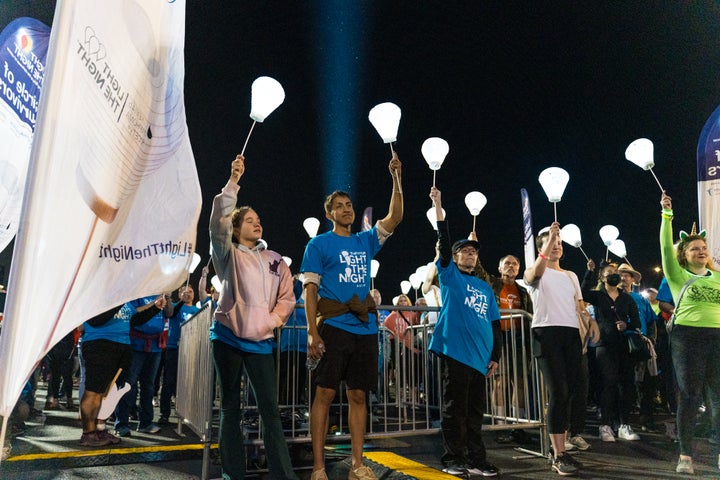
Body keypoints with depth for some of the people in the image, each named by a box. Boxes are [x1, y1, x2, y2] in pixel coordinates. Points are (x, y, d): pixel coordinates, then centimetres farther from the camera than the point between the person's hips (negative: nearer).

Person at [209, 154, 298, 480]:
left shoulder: (276, 261, 12)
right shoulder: (229, 256, 3)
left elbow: (287, 297, 10)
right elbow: (218, 223, -13)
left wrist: (274, 320, -7)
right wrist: (233, 181, -16)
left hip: (261, 342, 2)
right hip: (227, 337, -1)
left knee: (270, 410, -1)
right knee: (230, 407, 7)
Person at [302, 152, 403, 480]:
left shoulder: (366, 241, 15)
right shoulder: (319, 244, 2)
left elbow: (394, 217, 5)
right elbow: (310, 289, -4)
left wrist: (396, 177, -3)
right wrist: (312, 332, -13)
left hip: (365, 329, 4)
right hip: (334, 327, -4)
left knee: (358, 395, 7)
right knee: (325, 393, -3)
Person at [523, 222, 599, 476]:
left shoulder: (571, 276, 24)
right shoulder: (535, 272, 6)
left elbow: (579, 306, 21)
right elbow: (535, 272, -20)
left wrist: (591, 321, 2)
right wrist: (548, 241, -28)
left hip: (572, 333, 6)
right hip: (546, 332, -6)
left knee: (567, 393, 4)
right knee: (559, 393, -12)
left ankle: (560, 449, 14)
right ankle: (559, 455, -7)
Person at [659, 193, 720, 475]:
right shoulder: (678, 276, 2)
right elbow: (666, 247, -9)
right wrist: (667, 214, -14)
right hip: (687, 337, -3)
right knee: (689, 396, 0)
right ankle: (685, 455, 8)